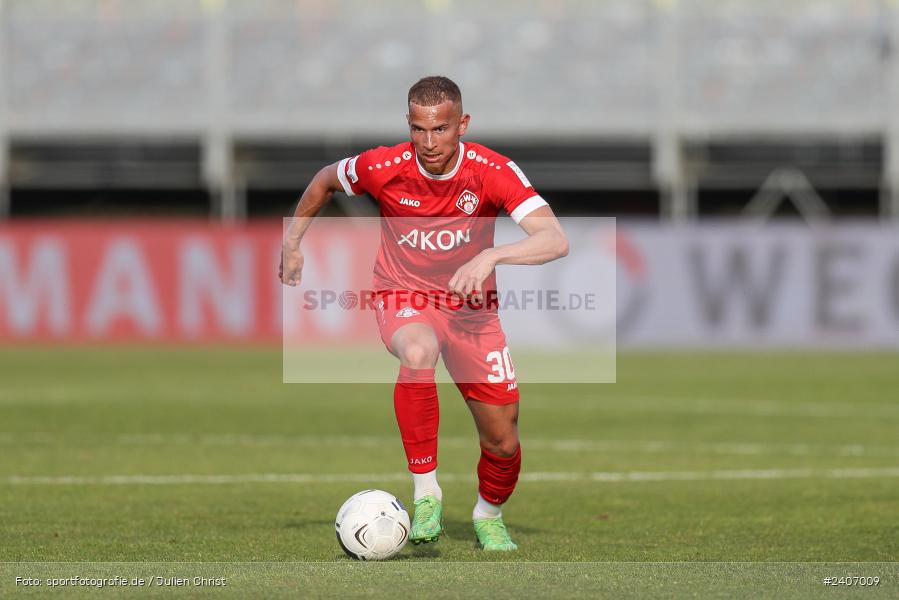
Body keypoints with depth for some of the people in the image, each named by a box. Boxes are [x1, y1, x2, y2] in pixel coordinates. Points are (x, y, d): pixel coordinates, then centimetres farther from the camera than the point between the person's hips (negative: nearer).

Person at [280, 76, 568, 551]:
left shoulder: (492, 171, -20)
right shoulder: (384, 169, -16)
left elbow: (555, 240, -31)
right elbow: (324, 181, 7)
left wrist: (491, 256, -46)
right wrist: (292, 242, 9)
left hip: (471, 306, 1)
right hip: (404, 299, -1)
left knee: (502, 441, -1)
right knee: (418, 353, -39)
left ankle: (489, 515, 35)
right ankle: (426, 493, -29)